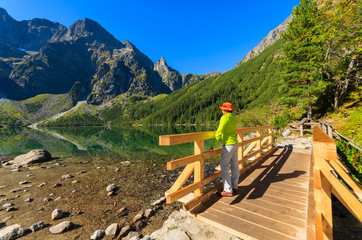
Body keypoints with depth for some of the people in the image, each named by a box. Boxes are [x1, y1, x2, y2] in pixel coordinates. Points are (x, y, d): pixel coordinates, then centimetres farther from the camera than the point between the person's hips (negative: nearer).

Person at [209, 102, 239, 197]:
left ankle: (228, 190, 2)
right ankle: (234, 187, 26)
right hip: (235, 143, 9)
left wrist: (212, 145, -19)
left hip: (229, 144, -9)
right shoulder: (234, 118, 12)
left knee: (224, 166, -3)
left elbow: (219, 132, -20)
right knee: (234, 165, 14)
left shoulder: (225, 117, -14)